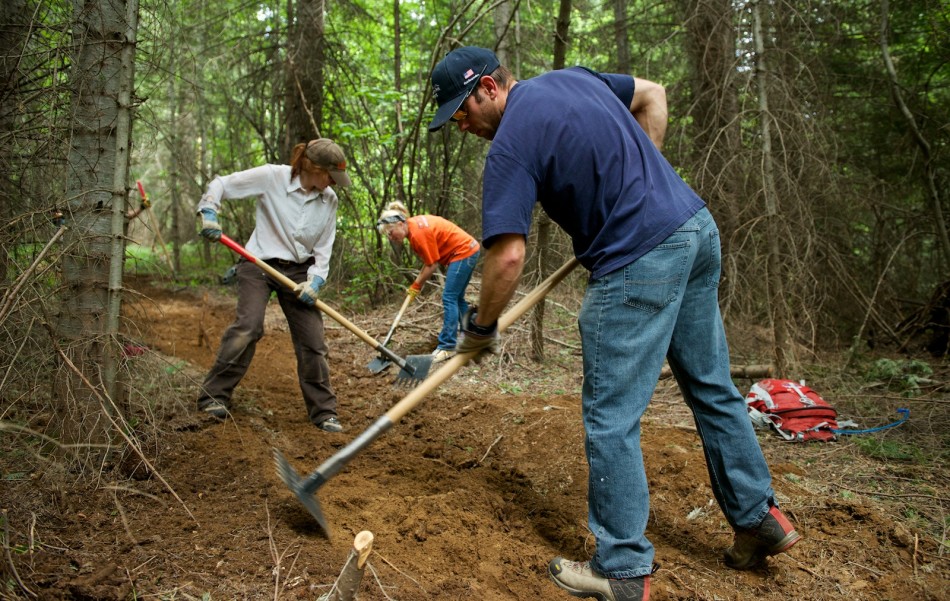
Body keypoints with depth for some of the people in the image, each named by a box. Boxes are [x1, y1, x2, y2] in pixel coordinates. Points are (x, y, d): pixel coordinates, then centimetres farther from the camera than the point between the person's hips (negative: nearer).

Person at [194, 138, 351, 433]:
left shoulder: (329, 200, -1)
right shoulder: (272, 176, -13)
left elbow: (323, 248, 4)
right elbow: (221, 184, -5)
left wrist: (316, 279, -10)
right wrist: (208, 212, -19)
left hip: (298, 271, 4)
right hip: (258, 264, -4)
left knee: (312, 338, -1)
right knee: (249, 325, -21)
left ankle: (323, 411, 10)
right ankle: (213, 395, -4)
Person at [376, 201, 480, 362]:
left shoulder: (419, 233, -23)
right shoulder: (414, 225, 5)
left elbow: (432, 265, -18)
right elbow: (430, 258, 8)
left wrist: (416, 286, -7)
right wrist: (418, 282, 2)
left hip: (463, 252, -10)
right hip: (468, 250, 10)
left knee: (449, 298, -10)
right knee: (457, 298, 16)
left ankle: (447, 347, -9)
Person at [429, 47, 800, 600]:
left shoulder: (510, 145, -11)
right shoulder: (572, 77, 13)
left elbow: (508, 256, -17)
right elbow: (653, 95, 24)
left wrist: (480, 328, -2)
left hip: (639, 260, -9)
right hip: (698, 227, 9)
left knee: (611, 419, 0)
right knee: (713, 388, 18)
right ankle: (760, 518, 31)